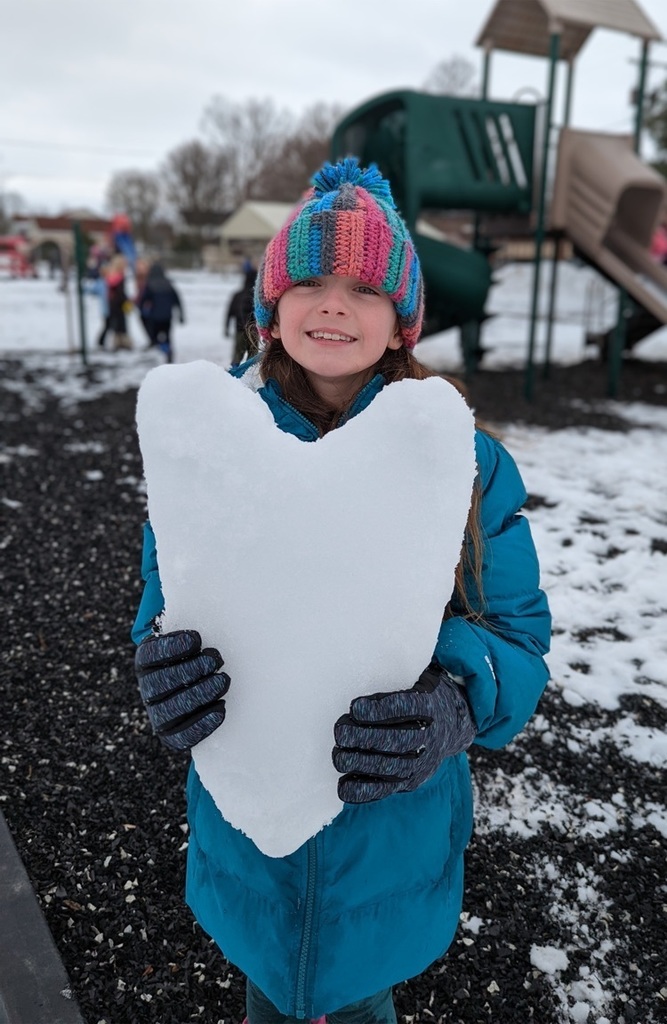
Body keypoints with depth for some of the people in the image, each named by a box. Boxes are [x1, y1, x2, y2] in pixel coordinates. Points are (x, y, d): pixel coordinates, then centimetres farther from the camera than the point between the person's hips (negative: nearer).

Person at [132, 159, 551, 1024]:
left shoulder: (464, 460, -14)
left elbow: (518, 635, -10)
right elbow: (166, 587, -3)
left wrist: (460, 705, -31)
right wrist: (166, 657, -25)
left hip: (394, 833, -1)